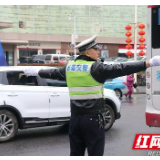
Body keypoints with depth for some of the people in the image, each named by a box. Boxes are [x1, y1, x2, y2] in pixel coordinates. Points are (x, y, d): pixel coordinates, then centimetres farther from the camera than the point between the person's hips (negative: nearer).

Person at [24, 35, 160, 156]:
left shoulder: (69, 67, 8)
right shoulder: (95, 67, -12)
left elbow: (54, 73, 24)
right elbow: (120, 69, -21)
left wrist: (37, 72, 45)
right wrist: (149, 63, -24)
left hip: (75, 117, 7)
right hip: (93, 118, -7)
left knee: (76, 152, 14)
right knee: (95, 152, 0)